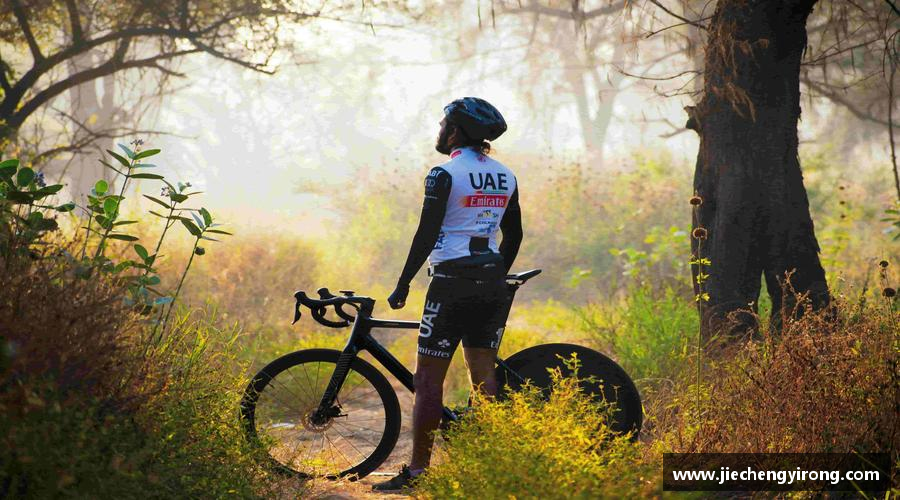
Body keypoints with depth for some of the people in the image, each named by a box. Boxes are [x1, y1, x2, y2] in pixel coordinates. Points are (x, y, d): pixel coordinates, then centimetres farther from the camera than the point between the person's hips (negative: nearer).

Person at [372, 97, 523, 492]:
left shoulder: (444, 175, -10)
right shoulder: (505, 177, 11)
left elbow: (426, 235, -14)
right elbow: (514, 235, 16)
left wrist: (402, 285, -7)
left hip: (452, 284, -7)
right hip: (492, 285, 7)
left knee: (428, 379, -1)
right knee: (484, 375, 9)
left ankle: (418, 470, -1)